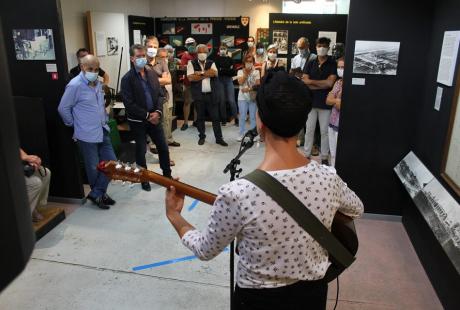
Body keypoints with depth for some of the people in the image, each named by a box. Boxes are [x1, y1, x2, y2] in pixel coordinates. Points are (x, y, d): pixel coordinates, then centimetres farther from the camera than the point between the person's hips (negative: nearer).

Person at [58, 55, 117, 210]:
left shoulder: (98, 84, 9)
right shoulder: (75, 85, -14)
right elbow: (63, 108, -9)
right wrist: (75, 124, 0)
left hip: (103, 132, 7)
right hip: (87, 135, -7)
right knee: (94, 168, 6)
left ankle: (97, 194, 21)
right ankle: (99, 194, 26)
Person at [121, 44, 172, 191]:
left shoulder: (152, 73, 5)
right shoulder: (127, 78, -11)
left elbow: (160, 94, 6)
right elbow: (129, 103, -16)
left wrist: (157, 112, -10)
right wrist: (147, 115, -17)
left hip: (154, 117, 5)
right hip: (138, 121, -4)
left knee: (163, 147, 10)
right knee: (141, 151, 7)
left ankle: (167, 175, 28)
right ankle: (144, 179, 23)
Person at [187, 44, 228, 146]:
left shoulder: (211, 63, 10)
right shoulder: (192, 63, 3)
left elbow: (214, 73, -11)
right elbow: (191, 78, -12)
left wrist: (200, 73, -12)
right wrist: (206, 74, -9)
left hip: (212, 95, 2)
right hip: (199, 95, -1)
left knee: (215, 117, 3)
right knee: (200, 117, 8)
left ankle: (219, 138, 10)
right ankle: (202, 137, 22)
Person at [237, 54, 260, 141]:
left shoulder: (256, 72, 6)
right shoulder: (240, 71, 6)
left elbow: (258, 84, -3)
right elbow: (240, 82, -10)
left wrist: (249, 89, -16)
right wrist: (246, 72, -11)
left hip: (253, 97, 0)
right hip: (242, 97, 0)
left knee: (253, 117, 4)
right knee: (242, 117, 2)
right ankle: (241, 134, 10)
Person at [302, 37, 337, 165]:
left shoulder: (333, 64, -2)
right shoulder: (310, 64, 6)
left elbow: (330, 83, -13)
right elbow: (304, 83, -4)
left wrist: (311, 81, -8)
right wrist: (322, 84, -11)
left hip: (325, 103, -2)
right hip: (311, 101, 2)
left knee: (324, 131, 6)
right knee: (309, 130, 9)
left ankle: (324, 157, 16)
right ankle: (307, 155, 19)